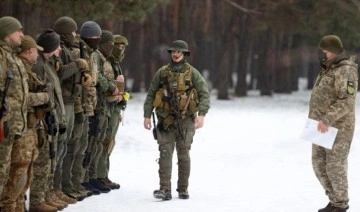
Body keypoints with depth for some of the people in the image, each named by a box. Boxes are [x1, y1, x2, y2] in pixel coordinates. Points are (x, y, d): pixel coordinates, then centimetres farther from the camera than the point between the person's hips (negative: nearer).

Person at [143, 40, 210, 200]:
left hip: (185, 120, -1)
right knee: (165, 154, -7)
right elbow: (151, 95, 11)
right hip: (165, 119, 1)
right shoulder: (162, 73, 7)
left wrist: (202, 114, -17)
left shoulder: (192, 73, 1)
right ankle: (165, 190, -12)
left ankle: (183, 189, 14)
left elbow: (204, 94, -4)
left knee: (183, 154, 6)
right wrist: (147, 115, 5)